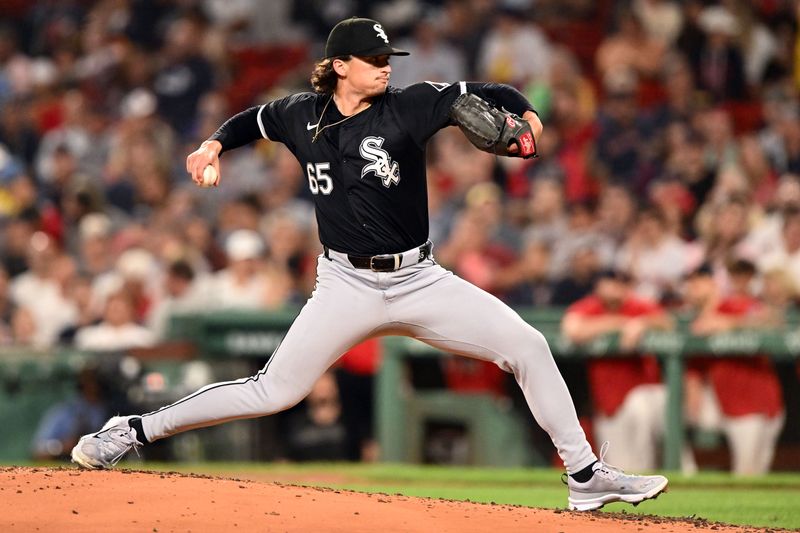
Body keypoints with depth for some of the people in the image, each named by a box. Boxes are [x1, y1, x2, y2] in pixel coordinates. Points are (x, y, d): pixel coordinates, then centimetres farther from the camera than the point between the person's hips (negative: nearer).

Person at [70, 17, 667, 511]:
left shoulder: (407, 107, -5)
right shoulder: (303, 115, 1)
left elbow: (488, 95, -8)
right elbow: (255, 119, 22)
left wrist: (524, 115, -29)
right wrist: (215, 143, 4)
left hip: (418, 280, 1)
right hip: (347, 286, -1)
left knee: (528, 346, -10)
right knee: (275, 391, -7)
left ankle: (586, 476, 0)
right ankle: (135, 431, 6)